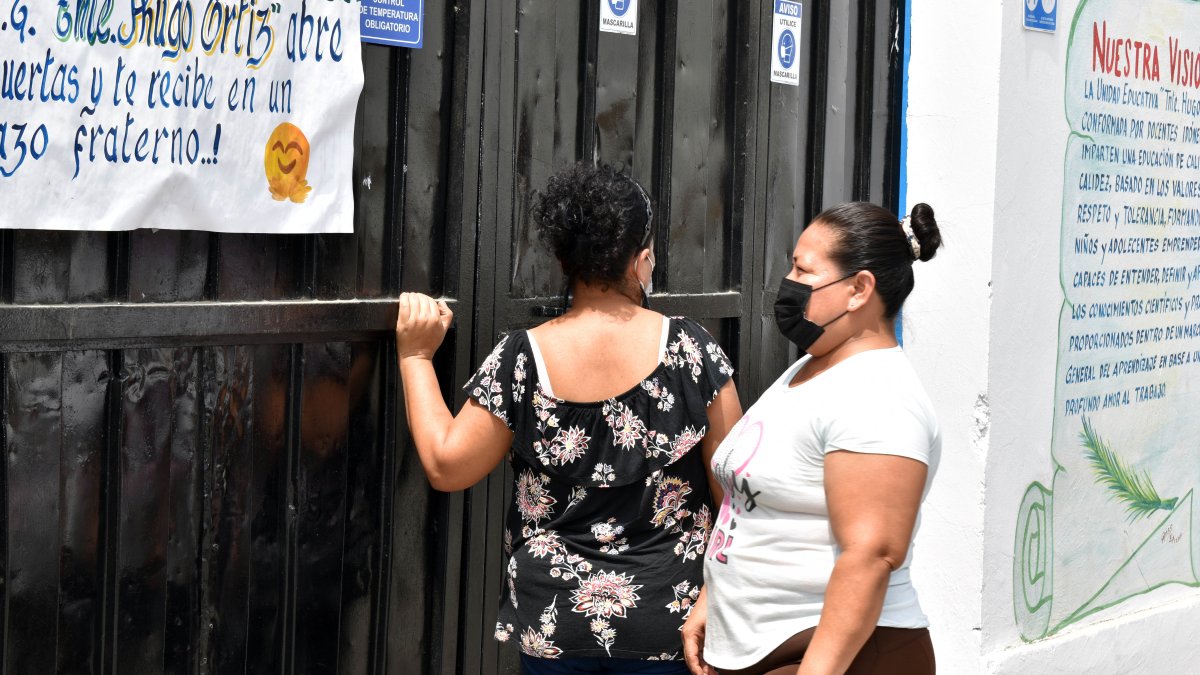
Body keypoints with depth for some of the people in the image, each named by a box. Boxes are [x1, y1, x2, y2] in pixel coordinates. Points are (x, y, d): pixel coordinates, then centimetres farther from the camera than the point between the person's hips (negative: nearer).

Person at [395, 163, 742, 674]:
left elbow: (446, 466, -3)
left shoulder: (521, 360, -10)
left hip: (554, 623, 1)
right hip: (667, 623, -1)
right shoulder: (692, 349, -11)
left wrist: (415, 355, 6)